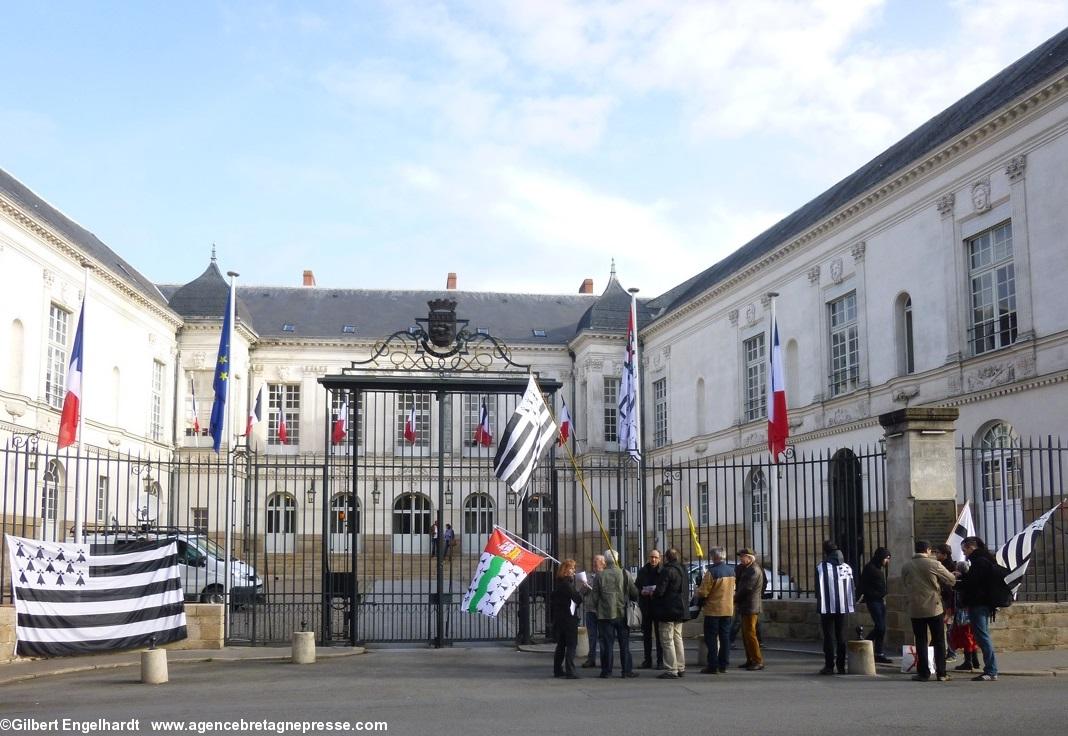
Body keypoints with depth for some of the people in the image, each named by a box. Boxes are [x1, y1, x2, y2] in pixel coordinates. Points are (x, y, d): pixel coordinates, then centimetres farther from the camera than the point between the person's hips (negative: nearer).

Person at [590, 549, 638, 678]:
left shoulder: (600, 576, -6)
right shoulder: (624, 574, -5)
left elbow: (594, 596, -2)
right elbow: (634, 593, -1)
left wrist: (597, 608, 14)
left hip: (605, 614, 0)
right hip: (622, 614, 1)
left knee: (606, 643, 4)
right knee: (624, 643, 7)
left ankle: (606, 670, 6)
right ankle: (627, 670, 8)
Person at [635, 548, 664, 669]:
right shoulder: (643, 571, 8)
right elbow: (636, 587, 13)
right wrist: (641, 592, -6)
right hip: (646, 606, 4)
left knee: (659, 634, -1)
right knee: (646, 634, 10)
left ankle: (660, 660, 6)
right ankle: (647, 660, 17)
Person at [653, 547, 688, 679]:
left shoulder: (666, 570, -17)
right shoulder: (682, 570, 9)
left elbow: (660, 591, -20)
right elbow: (686, 590, 16)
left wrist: (652, 594, 0)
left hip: (668, 610, -9)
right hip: (680, 609, 9)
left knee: (668, 640, -4)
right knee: (677, 638, 17)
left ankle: (671, 670, -4)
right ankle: (680, 668, 21)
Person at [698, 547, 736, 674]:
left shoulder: (711, 572, -18)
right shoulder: (731, 571, 5)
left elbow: (703, 592, -16)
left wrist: (698, 591, 4)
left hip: (713, 610, -6)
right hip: (728, 609, 6)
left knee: (711, 638, 0)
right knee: (725, 637, 11)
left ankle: (713, 666, -1)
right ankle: (723, 665, 14)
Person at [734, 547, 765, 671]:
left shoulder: (754, 570, -15)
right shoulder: (746, 569, 16)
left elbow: (746, 589, -19)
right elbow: (738, 583, 14)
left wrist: (735, 600, -7)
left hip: (750, 608, -10)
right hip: (745, 607, 10)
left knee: (750, 634, -9)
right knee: (745, 635, 12)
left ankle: (758, 661, -5)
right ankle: (750, 660, 18)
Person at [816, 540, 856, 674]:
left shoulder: (821, 567, -7)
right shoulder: (847, 567, 8)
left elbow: (819, 589, -8)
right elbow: (851, 589, 10)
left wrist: (820, 607, -3)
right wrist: (850, 607, 12)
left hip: (828, 608, -4)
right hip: (843, 608, 4)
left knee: (829, 637, 1)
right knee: (841, 636, 10)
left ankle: (829, 666, -1)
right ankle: (841, 666, 11)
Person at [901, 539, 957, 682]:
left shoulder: (905, 567, 2)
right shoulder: (933, 564, -8)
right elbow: (950, 579, 0)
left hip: (915, 609, 2)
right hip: (933, 607, -2)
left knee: (921, 642, 7)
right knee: (939, 641, 7)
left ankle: (923, 673, 6)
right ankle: (941, 673, 7)